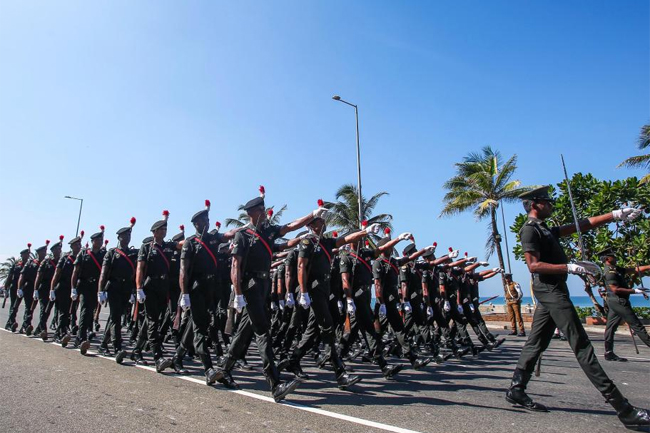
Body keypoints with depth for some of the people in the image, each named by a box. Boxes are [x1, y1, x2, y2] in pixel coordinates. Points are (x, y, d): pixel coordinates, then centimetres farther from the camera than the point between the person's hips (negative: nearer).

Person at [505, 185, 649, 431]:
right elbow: (534, 265, -18)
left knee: (536, 343, 9)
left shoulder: (546, 230, 21)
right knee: (581, 345, -9)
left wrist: (615, 215, 11)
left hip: (552, 291, 10)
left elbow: (581, 225, 19)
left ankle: (516, 390, 13)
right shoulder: (529, 230, -9)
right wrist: (571, 267, -20)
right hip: (549, 289, -10)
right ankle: (623, 409, -4)